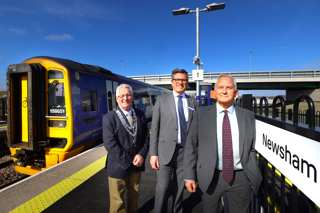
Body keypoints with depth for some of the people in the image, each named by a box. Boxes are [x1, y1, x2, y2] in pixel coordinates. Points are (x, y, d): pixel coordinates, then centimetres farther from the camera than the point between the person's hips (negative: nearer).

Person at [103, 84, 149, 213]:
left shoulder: (140, 115, 0)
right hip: (118, 166, -4)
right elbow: (110, 144, -18)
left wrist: (141, 155, -13)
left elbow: (146, 137, 1)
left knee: (134, 194, 25)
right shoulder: (109, 118, -12)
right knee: (117, 200, 15)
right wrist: (129, 160, -17)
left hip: (137, 164, 4)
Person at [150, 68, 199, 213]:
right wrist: (153, 153, -6)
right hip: (166, 151, -2)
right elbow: (155, 128, -1)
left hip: (186, 151, 2)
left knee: (180, 189, 16)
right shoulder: (162, 100, 2)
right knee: (162, 189, 3)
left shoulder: (193, 103, 7)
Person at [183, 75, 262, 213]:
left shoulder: (248, 116, 2)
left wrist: (254, 176, 8)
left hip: (241, 177, 2)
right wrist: (189, 176, -5)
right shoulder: (201, 113, -3)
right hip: (210, 177, -1)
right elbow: (191, 146, -3)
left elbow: (253, 148, 7)